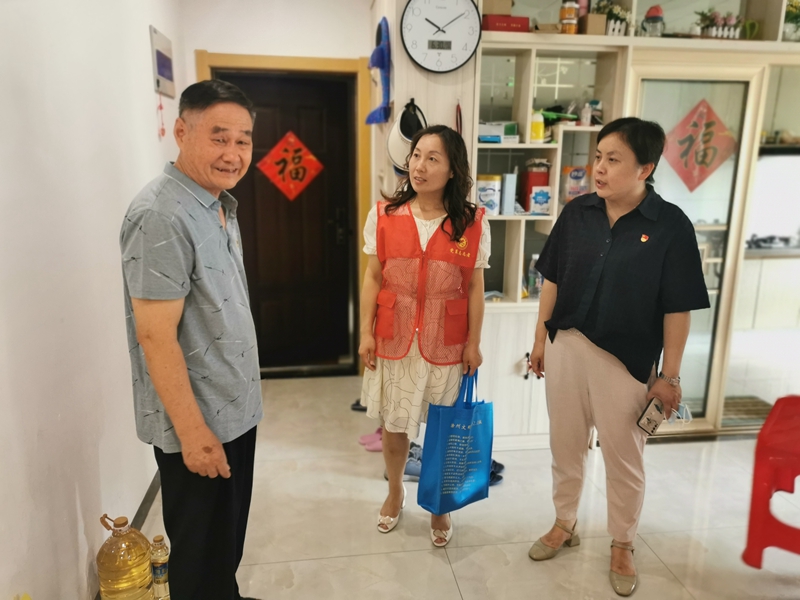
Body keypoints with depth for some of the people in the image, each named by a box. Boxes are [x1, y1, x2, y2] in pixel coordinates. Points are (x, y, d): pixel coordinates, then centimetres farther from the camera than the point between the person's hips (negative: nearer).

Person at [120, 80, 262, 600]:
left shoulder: (221, 206, 8)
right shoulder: (161, 216, -22)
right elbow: (155, 336, -24)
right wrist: (192, 431, -21)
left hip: (235, 410, 9)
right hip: (199, 423, -9)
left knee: (229, 538, 25)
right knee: (201, 555, 12)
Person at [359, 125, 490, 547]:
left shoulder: (472, 223, -6)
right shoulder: (384, 215, -3)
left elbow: (475, 288, -2)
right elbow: (373, 278, 1)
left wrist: (473, 343, -2)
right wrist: (366, 332, -2)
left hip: (446, 343, -1)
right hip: (394, 337, 1)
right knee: (393, 423, 16)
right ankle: (395, 493, 42)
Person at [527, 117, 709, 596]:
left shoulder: (671, 225, -12)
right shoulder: (577, 213, -2)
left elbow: (677, 308, -9)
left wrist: (670, 375, -8)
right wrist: (541, 338, 7)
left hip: (626, 358, -3)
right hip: (566, 346, 4)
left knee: (624, 457, 13)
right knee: (566, 445, 18)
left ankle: (623, 545, 36)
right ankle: (565, 524, 40)